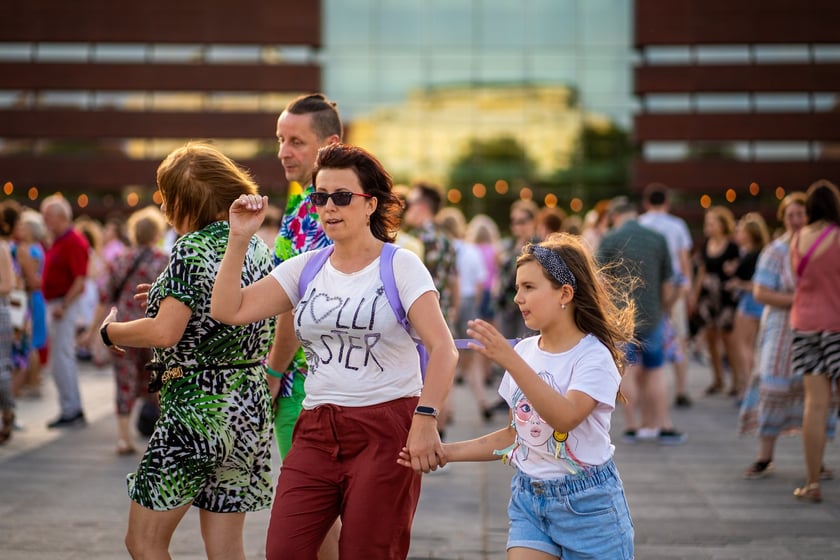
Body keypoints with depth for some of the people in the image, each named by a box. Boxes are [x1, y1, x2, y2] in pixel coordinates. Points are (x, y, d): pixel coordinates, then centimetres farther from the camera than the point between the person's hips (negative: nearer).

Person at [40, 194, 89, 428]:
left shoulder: (74, 242, -15)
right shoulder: (57, 242, 16)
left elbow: (80, 280, -21)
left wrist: (63, 306, -23)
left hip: (65, 304, -10)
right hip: (55, 303, 10)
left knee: (61, 358, -9)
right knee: (65, 358, 13)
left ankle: (70, 411, -5)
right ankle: (74, 409, 18)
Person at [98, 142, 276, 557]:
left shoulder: (193, 248, -13)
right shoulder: (257, 246, 11)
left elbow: (165, 333, -21)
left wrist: (110, 331, -3)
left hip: (198, 408, -8)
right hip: (250, 410, 8)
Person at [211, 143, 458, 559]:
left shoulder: (400, 265, -3)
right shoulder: (305, 268, 10)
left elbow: (443, 348, -13)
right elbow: (228, 310, 3)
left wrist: (425, 420, -24)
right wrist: (239, 238, -3)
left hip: (386, 427, -4)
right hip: (317, 430, 4)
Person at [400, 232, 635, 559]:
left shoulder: (594, 355, -13)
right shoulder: (524, 352, 6)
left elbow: (565, 418, -30)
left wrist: (510, 361, -35)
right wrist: (447, 452, 6)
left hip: (587, 504, -5)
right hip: (529, 498, 5)